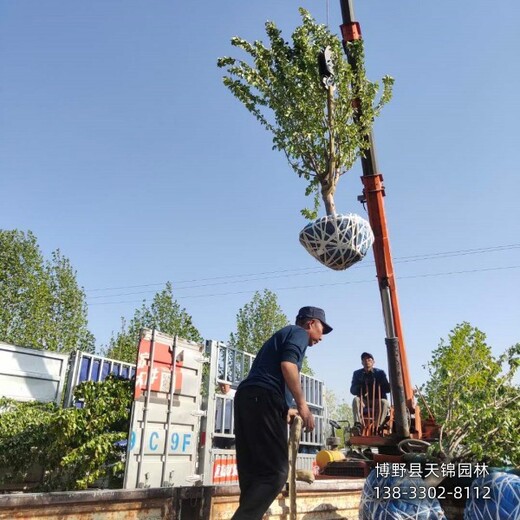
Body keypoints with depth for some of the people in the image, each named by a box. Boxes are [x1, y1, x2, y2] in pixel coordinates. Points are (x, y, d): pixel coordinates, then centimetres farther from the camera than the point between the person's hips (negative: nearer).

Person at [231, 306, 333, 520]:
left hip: (246, 397, 9)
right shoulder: (299, 332, 7)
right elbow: (288, 364, -13)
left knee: (253, 472, 8)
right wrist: (302, 405, -9)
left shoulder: (282, 334, 33)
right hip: (262, 398, -9)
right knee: (275, 471, -10)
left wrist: (284, 410, 37)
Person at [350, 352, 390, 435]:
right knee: (356, 400, -30)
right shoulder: (357, 373, 10)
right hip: (363, 400, 1)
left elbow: (387, 388, 1)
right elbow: (352, 390, 4)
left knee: (385, 402, -32)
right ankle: (358, 425, -44)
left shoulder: (380, 372, 8)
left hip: (378, 400, -1)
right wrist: (360, 387, -19)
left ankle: (378, 426, -40)